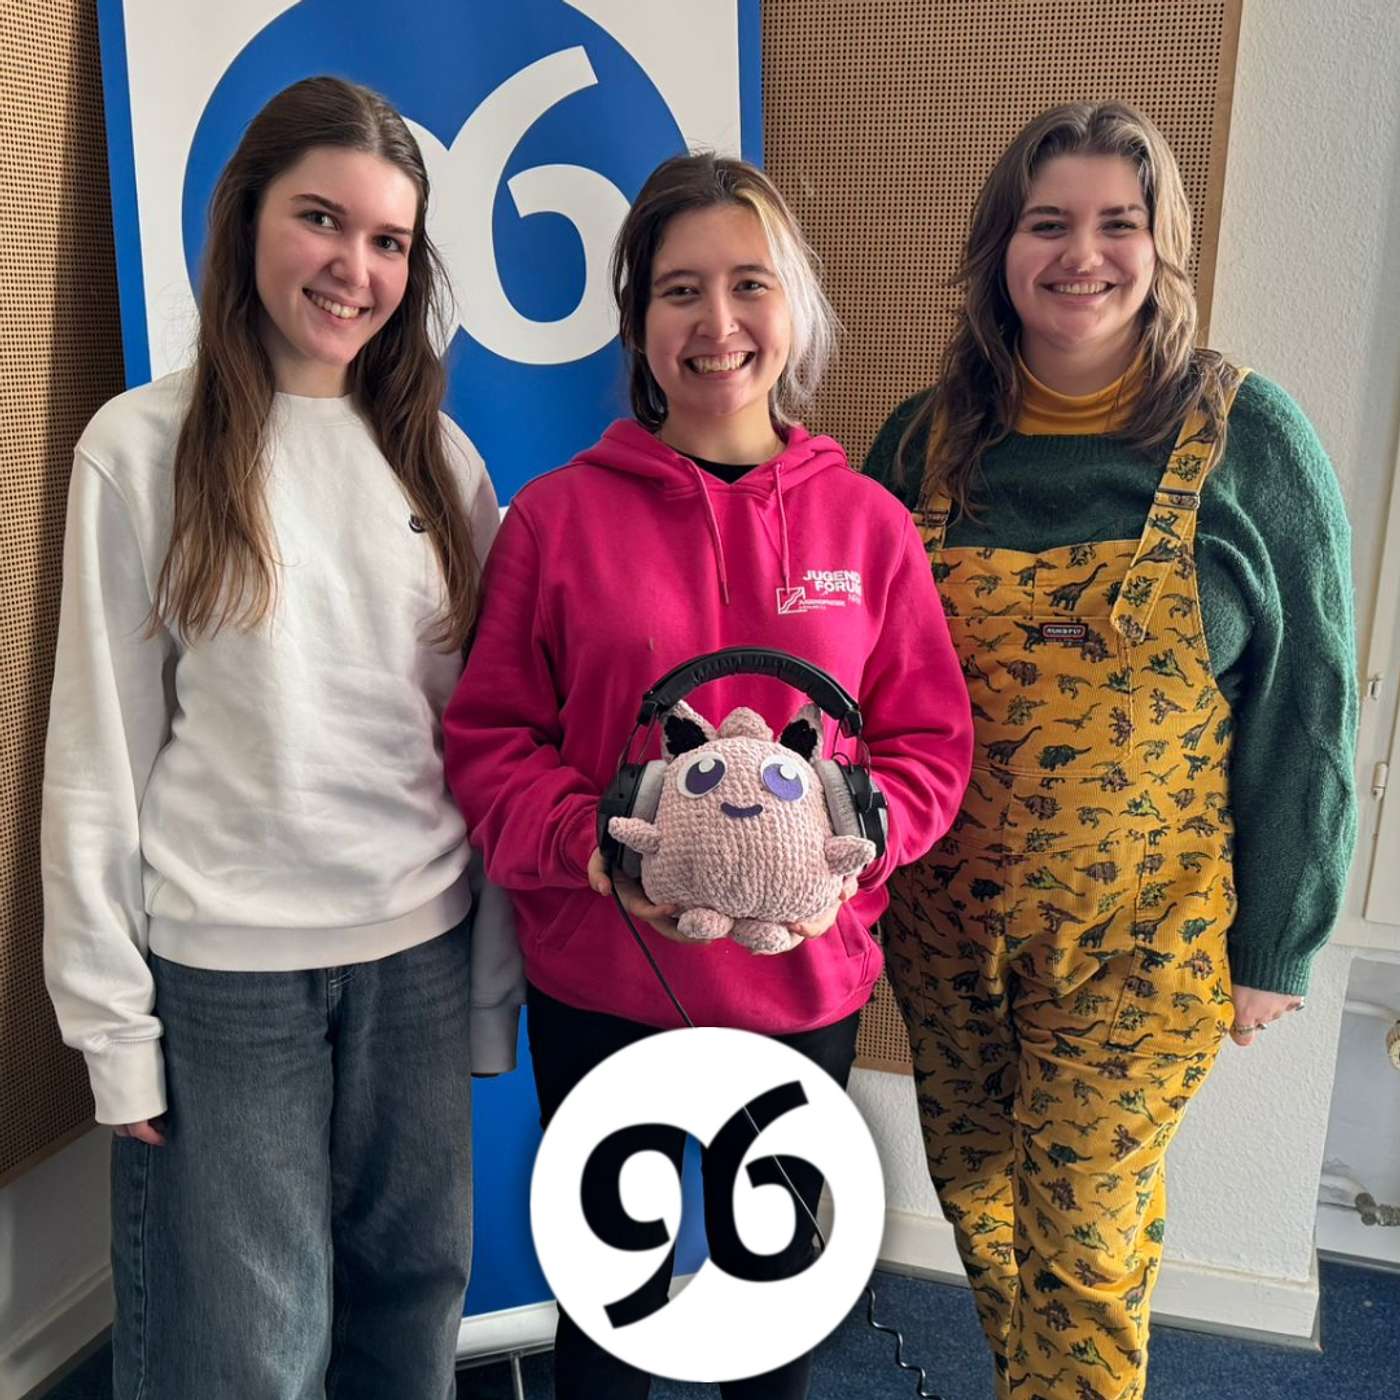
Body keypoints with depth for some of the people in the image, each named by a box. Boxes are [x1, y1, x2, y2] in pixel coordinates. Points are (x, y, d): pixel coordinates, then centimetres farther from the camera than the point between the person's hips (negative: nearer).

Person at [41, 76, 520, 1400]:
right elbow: (98, 748, -4)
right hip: (223, 974, -3)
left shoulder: (438, 456, 5)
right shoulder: (142, 446, -5)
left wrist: (493, 976, 6)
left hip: (423, 957, 3)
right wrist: (113, 1019, -5)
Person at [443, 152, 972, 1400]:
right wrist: (592, 845, -21)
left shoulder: (867, 521, -3)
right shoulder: (558, 515, -7)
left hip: (805, 981, 2)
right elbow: (489, 740, -5)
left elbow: (930, 743, 1)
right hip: (597, 983, -1)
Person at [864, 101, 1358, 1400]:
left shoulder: (1248, 439, -9)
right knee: (975, 1195, 19)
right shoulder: (924, 438, -1)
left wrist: (1275, 941, -4)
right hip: (944, 914, 4)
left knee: (1086, 1237, 9)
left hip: (1141, 928, -3)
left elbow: (1304, 705, -6)